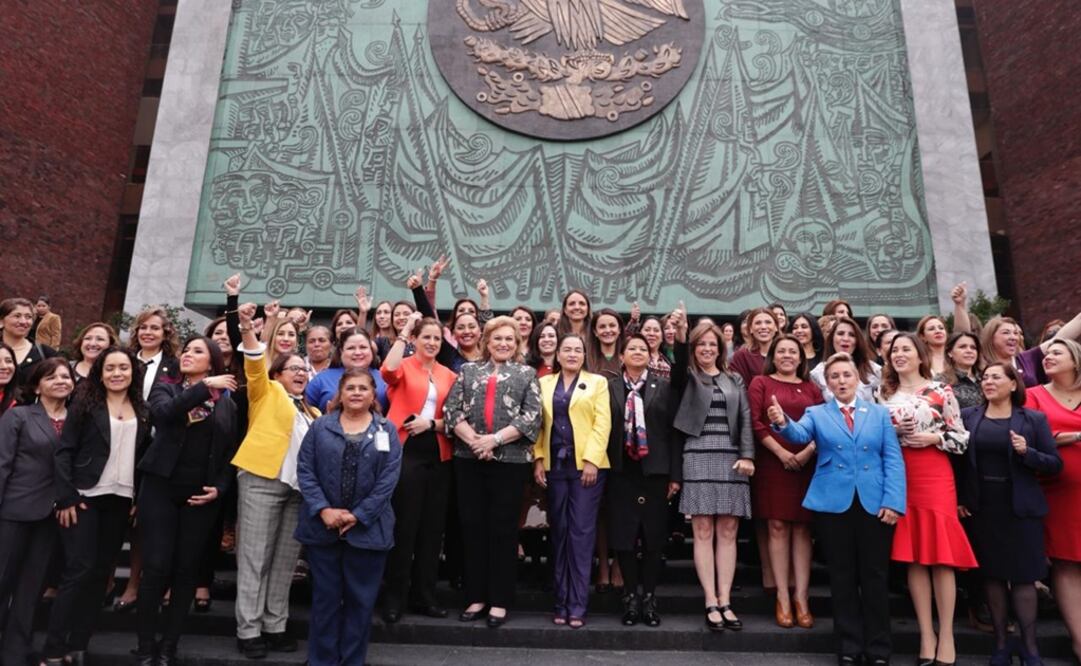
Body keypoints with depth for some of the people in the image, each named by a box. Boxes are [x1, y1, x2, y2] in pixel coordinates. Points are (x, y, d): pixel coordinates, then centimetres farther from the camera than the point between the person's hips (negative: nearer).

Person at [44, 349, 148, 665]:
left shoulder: (142, 411, 9)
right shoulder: (85, 402, -1)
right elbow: (64, 451, -4)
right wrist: (66, 497, -12)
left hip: (120, 500, 4)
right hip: (85, 496, -4)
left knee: (101, 572, 7)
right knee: (79, 570, -6)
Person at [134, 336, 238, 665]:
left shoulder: (227, 405, 9)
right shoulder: (165, 388, 7)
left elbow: (230, 453, 8)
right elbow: (164, 412, -18)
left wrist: (219, 488, -6)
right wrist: (205, 386, -21)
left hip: (201, 496, 1)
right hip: (161, 489, -1)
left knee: (186, 570, 5)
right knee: (156, 568, -4)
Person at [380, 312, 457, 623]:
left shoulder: (448, 375, 12)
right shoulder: (405, 366, 0)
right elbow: (388, 371, -25)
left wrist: (432, 423, -10)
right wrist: (404, 331, -17)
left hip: (438, 455, 5)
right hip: (406, 452, -5)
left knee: (432, 526, 9)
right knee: (404, 525, -1)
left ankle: (423, 595, 21)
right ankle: (394, 597, 12)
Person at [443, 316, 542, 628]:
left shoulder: (526, 374, 8)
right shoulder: (468, 371, 13)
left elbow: (532, 417, -4)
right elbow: (451, 409, 2)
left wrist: (495, 439, -13)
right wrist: (473, 440, -12)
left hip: (510, 460, -2)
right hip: (469, 459, 2)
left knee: (503, 528, 2)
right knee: (472, 526, 6)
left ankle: (499, 600, 13)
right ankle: (475, 596, 18)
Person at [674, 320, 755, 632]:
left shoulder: (734, 380, 16)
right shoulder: (687, 378, 10)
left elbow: (745, 419, 9)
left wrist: (747, 456, -2)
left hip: (731, 459, 3)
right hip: (698, 458, -2)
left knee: (728, 532, 3)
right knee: (703, 532, -2)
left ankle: (725, 602, 9)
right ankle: (711, 603, 3)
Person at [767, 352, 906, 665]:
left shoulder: (880, 413, 9)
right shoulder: (817, 413, 7)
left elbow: (893, 460, 3)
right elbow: (799, 434, -14)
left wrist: (892, 501, -8)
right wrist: (782, 423, -37)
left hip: (874, 504, 1)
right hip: (833, 504, 0)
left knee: (875, 577, 7)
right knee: (842, 578, 7)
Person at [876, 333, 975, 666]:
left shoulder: (940, 391, 1)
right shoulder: (883, 393, 9)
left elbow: (961, 437, 2)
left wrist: (933, 437, -14)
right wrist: (893, 432, -8)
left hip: (935, 475, -2)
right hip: (899, 478, 3)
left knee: (941, 554, -2)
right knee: (913, 556, 5)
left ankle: (946, 636, 9)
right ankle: (926, 634, 13)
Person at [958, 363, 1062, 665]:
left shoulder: (1034, 419, -1)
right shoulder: (967, 416, 2)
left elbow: (1055, 464, -3)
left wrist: (1027, 452, -20)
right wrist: (959, 498, -4)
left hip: (1020, 508, -2)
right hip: (982, 507, 2)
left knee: (1023, 575, 3)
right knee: (992, 574, 9)